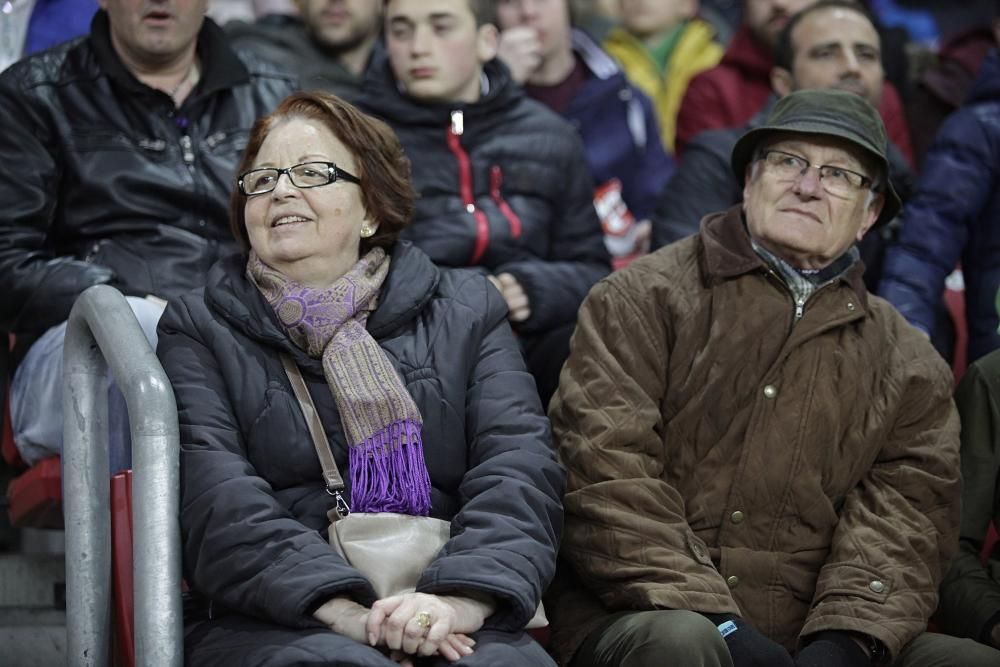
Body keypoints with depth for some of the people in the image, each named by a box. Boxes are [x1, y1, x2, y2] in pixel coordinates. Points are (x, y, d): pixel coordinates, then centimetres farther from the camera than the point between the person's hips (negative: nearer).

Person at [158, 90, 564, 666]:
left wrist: (461, 598, -17)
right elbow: (215, 497, -3)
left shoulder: (466, 310, 19)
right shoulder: (200, 330, 14)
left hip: (450, 619, 2)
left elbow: (521, 468, 3)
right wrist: (343, 609, -20)